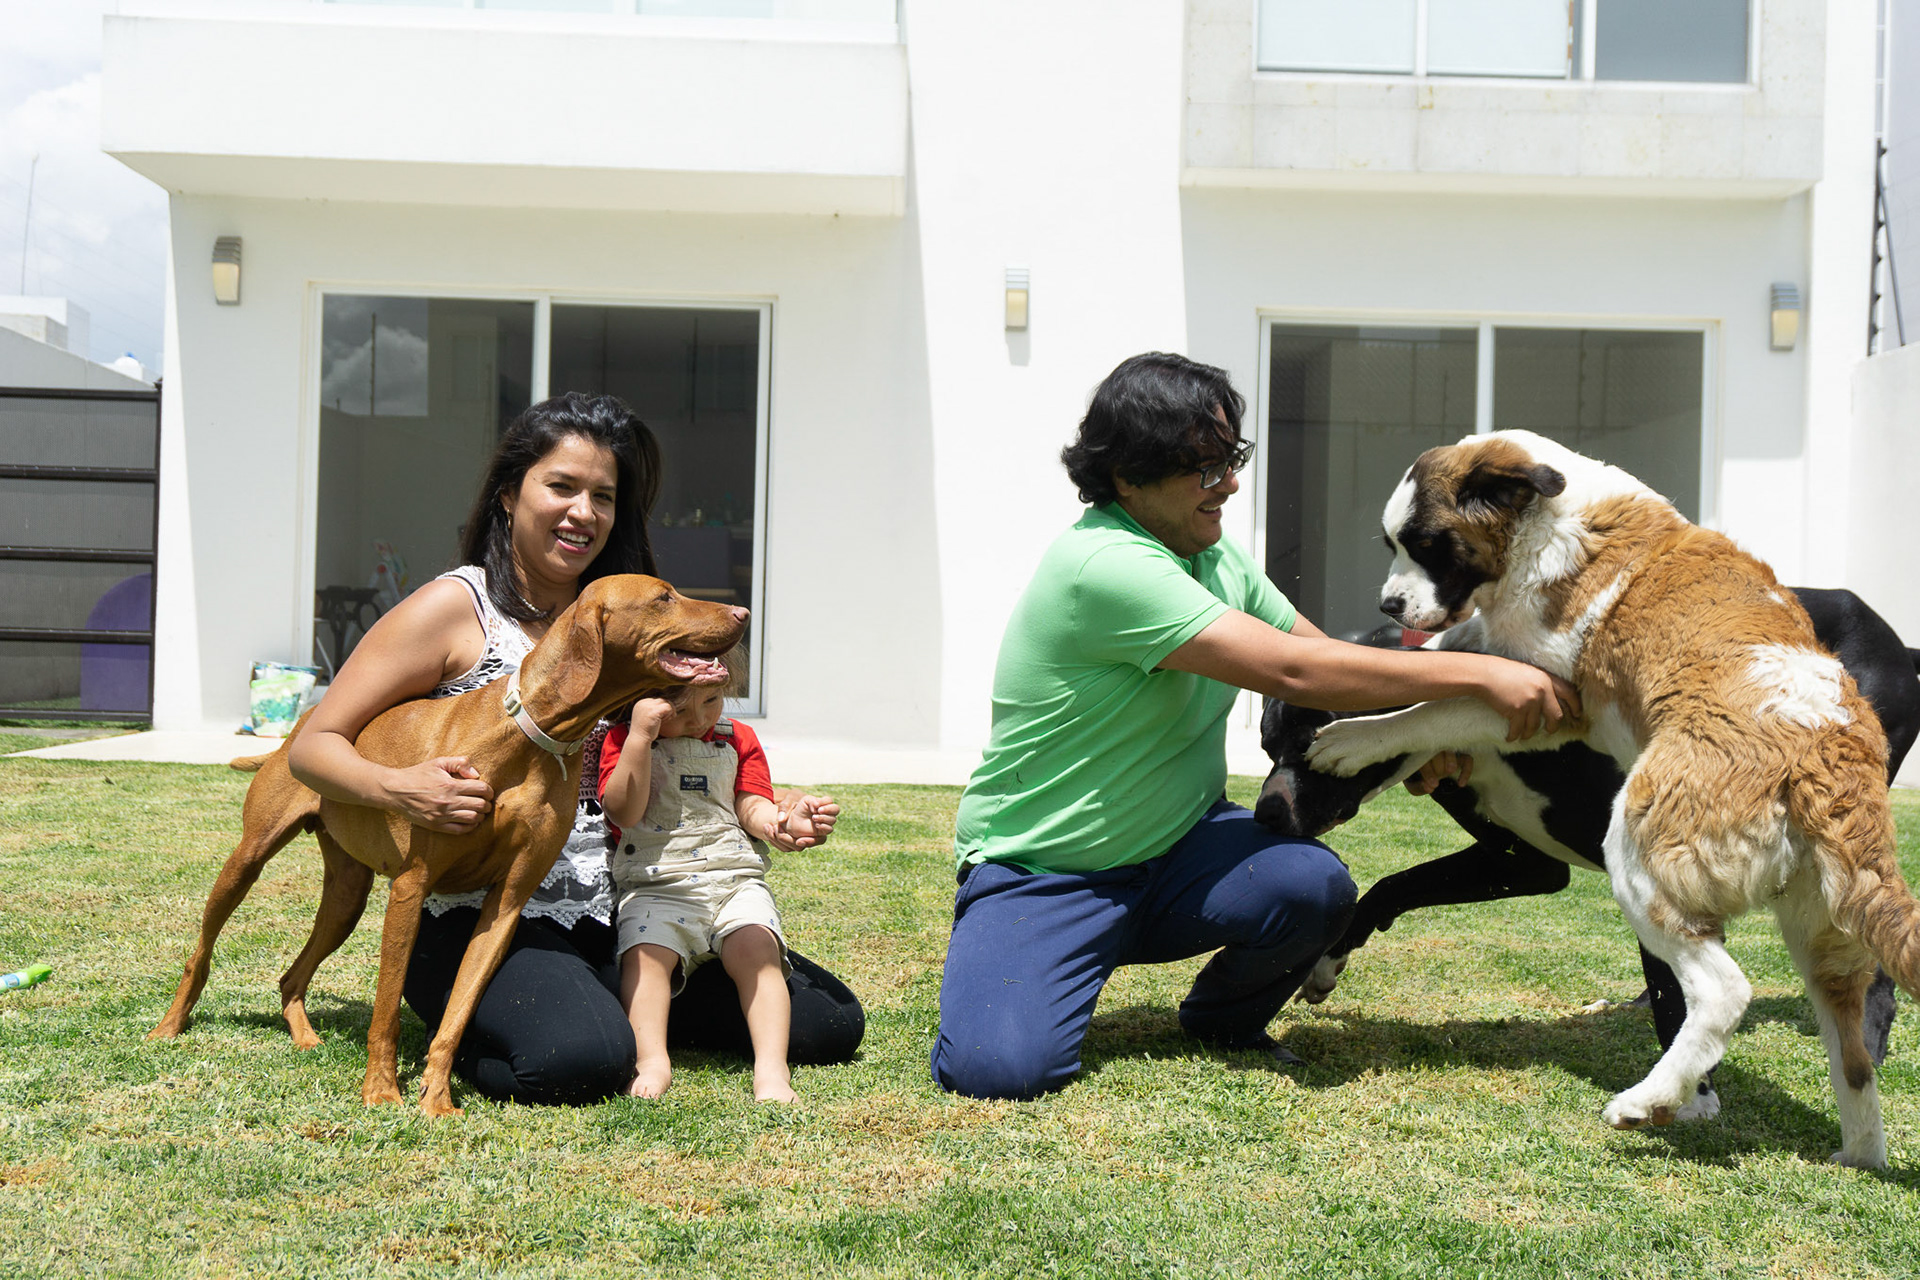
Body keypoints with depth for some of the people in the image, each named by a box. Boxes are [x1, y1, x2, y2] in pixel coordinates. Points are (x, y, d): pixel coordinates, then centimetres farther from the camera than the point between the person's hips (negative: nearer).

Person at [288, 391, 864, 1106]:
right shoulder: (456, 607, -2)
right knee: (584, 1059, -36)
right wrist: (399, 790, -25)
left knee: (829, 1021, -2)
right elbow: (313, 745, -3)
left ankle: (622, 1006, 15)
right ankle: (466, 1028, -1)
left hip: (608, 914, 6)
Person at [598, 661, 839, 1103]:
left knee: (755, 947, -23)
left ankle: (771, 1067, -27)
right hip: (654, 886, -1)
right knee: (645, 951, -28)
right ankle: (652, 1062, -31)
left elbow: (751, 808, 6)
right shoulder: (624, 740, 4)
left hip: (735, 880, 1)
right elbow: (624, 812, -10)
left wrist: (781, 823, -18)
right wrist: (641, 735, -18)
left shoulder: (737, 740, 13)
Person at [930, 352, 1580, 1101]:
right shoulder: (1105, 566, -25)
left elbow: (1324, 654, 13)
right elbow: (1294, 672, -28)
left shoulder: (1216, 557, 6)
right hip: (1039, 873, -6)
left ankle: (1224, 1024, 8)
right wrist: (1477, 673, -25)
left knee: (1312, 884, -25)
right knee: (1001, 1069, -28)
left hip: (1175, 851, 7)